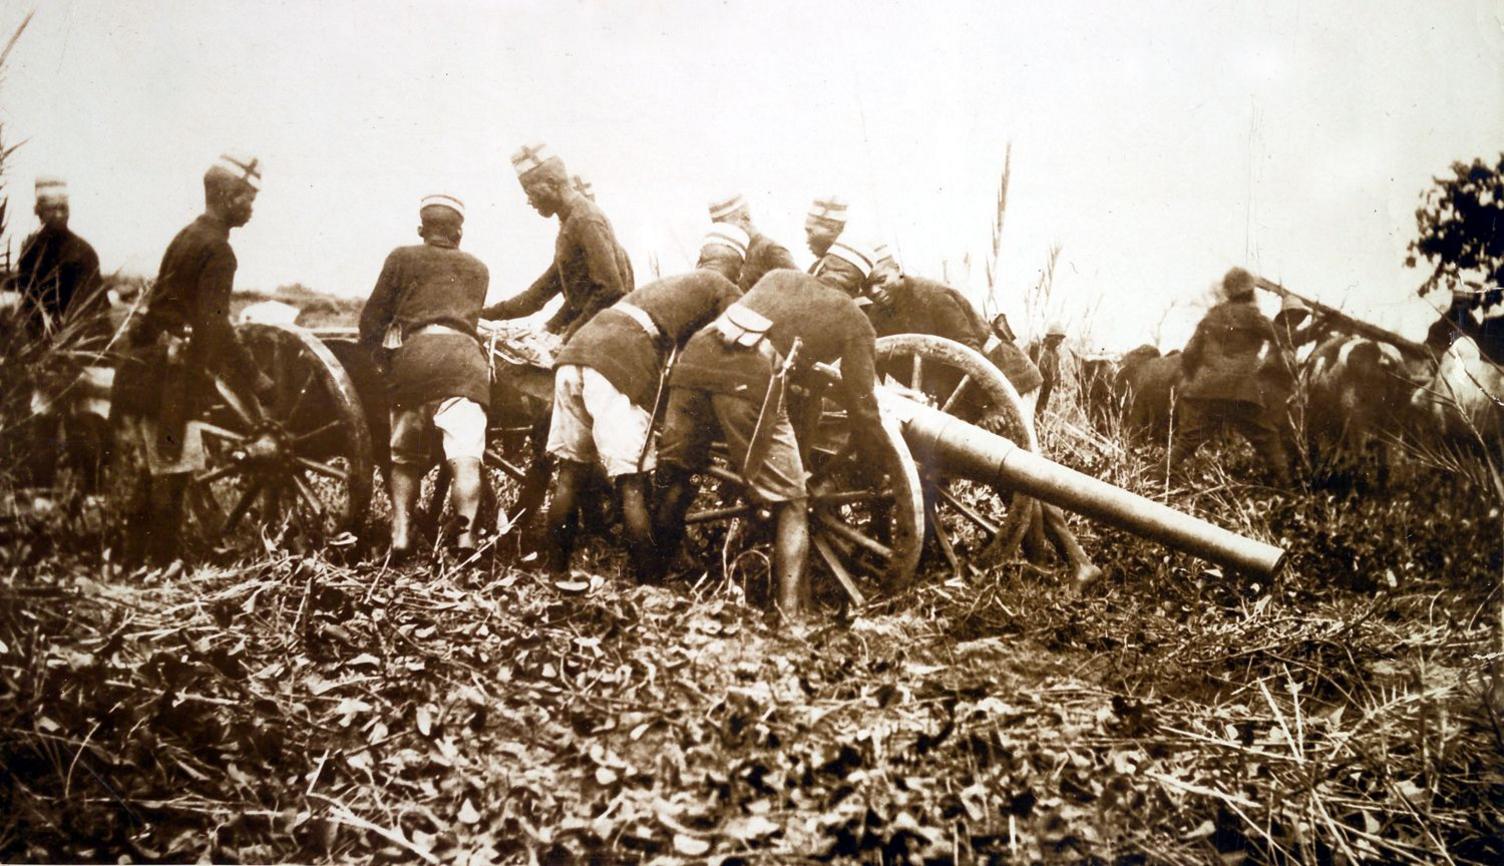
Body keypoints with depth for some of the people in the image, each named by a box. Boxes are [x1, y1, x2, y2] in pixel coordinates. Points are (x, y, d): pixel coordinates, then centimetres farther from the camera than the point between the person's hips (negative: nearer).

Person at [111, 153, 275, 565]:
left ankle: (134, 566, 20)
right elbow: (214, 329, -21)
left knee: (141, 485, 13)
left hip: (137, 373, 9)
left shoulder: (187, 237, 16)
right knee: (168, 483, -3)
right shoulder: (216, 249, -12)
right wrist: (257, 381, -19)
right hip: (166, 383, -9)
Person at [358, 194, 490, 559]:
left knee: (405, 457, 9)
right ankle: (464, 533, -23)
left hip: (415, 353, 0)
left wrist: (368, 351, 31)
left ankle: (400, 534, 0)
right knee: (465, 454, -9)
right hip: (464, 355, 0)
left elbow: (373, 316, 16)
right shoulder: (478, 270, 27)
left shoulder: (402, 258, 19)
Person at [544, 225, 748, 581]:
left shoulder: (670, 282, 34)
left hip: (576, 351, 7)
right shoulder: (723, 289, 14)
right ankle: (649, 586, 2)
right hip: (623, 365, -7)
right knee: (631, 484, -3)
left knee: (570, 474, 15)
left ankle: (555, 572, 23)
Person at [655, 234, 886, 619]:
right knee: (791, 504, 8)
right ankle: (791, 611, -1)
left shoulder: (778, 277, 31)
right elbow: (860, 402, 16)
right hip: (752, 382, -4)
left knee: (676, 476, 23)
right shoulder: (854, 320, 20)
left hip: (695, 359, 5)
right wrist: (878, 465, 27)